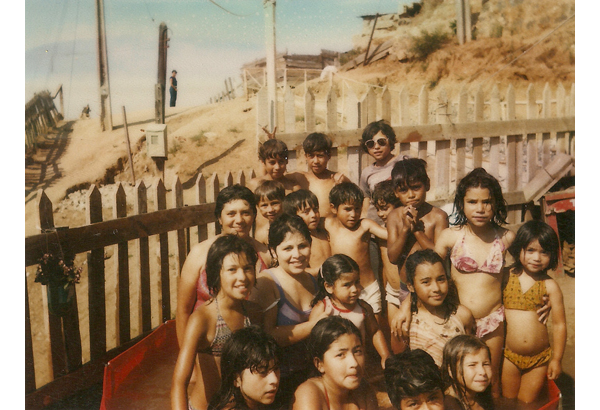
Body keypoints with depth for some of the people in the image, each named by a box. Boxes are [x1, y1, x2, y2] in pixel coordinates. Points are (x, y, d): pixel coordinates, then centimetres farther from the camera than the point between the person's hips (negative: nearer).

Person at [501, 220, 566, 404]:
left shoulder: (550, 286, -7)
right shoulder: (506, 277, -4)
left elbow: (559, 324, -3)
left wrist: (556, 359, -2)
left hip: (539, 360, -1)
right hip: (509, 356, 1)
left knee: (526, 404, 11)